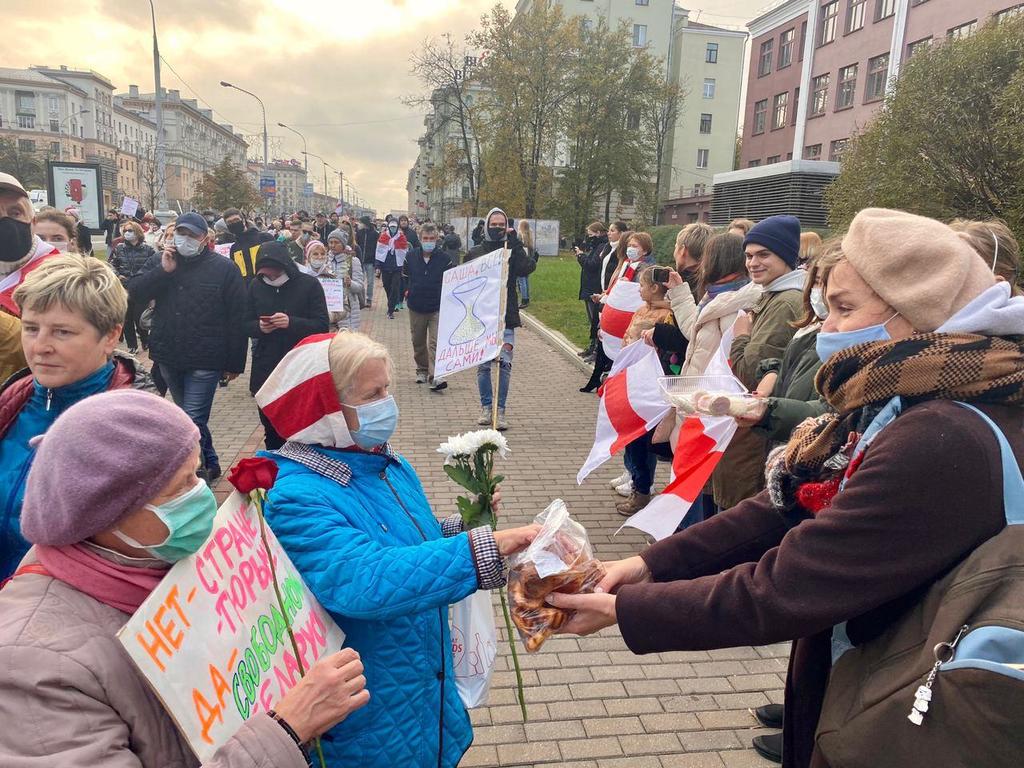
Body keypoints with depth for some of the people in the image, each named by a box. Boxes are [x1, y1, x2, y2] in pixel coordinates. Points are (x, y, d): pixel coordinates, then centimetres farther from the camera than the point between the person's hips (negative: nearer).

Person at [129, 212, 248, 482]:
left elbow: (236, 318, -6)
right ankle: (210, 464, 35)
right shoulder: (159, 261, 7)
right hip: (169, 357, 5)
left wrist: (235, 363, -7)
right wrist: (163, 270, -16)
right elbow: (134, 293, -3)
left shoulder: (224, 269, -6)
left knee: (193, 421, -9)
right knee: (192, 418, 18)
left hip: (204, 360, -5)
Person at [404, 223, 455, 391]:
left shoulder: (446, 258, -5)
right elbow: (404, 276, 18)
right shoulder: (411, 256, 3)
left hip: (438, 309, -3)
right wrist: (406, 291, 11)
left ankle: (434, 377, -15)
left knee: (436, 343, -12)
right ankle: (422, 371, 33)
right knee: (418, 342, 16)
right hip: (416, 307, 4)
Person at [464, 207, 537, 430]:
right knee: (483, 365, 5)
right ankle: (486, 407, 19)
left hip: (506, 319, -1)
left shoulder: (512, 250, 6)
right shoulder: (475, 252, 9)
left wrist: (514, 242, -14)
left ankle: (500, 410, 5)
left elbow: (528, 267, -13)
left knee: (504, 364, -5)